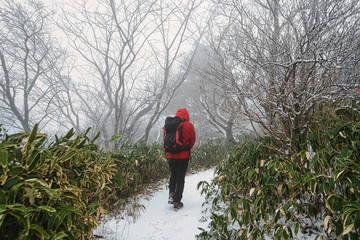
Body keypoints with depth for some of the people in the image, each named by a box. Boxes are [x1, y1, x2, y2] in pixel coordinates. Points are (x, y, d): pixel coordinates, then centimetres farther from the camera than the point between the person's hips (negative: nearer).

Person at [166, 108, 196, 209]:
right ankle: (177, 202, 12)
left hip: (171, 155, 3)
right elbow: (192, 140, 1)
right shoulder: (188, 125, -8)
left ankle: (171, 194, 11)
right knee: (180, 178, 7)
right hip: (183, 156, -3)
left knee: (173, 175, 23)